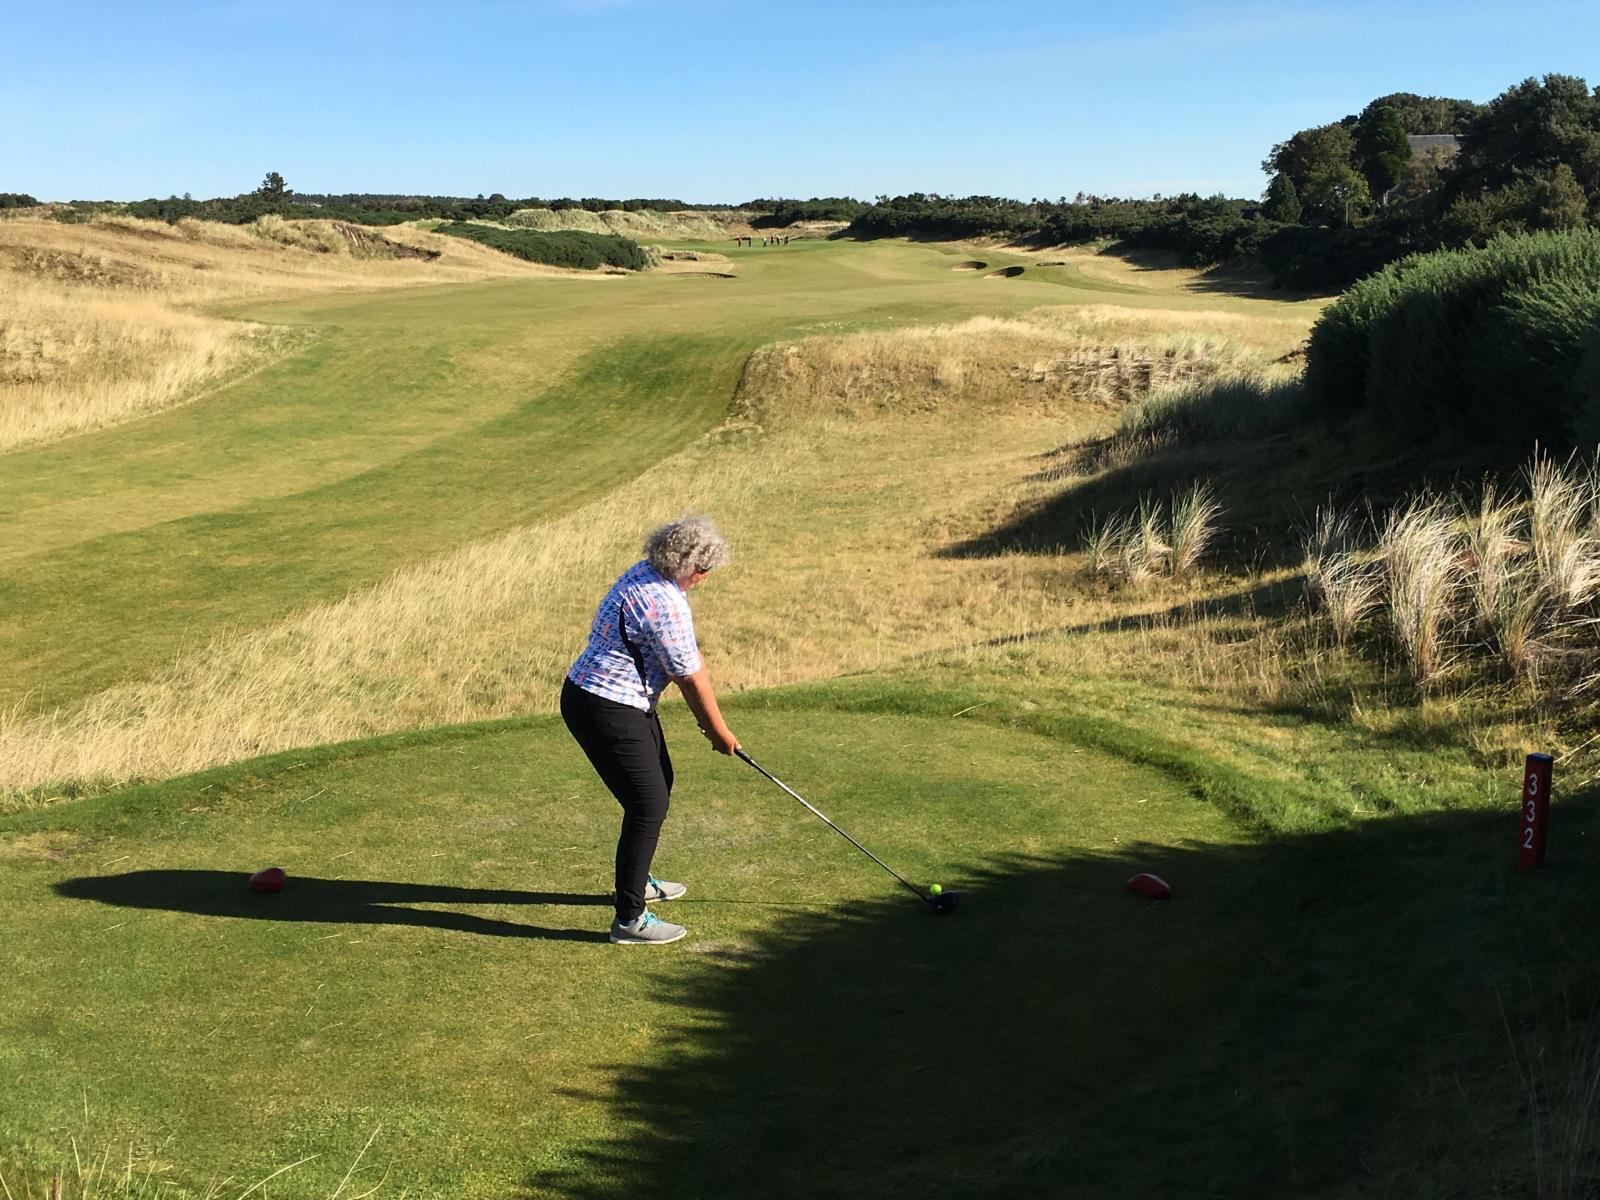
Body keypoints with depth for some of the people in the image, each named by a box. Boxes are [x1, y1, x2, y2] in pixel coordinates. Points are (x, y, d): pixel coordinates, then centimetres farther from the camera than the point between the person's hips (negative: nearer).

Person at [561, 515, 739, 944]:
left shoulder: (644, 573, 6)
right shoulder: (665, 606, -25)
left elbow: (689, 663, 10)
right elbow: (691, 679, -15)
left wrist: (708, 721, 13)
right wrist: (719, 732, -1)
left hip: (628, 704, 11)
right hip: (607, 713, -11)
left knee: (658, 783, 25)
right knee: (648, 805, -7)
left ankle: (637, 880, 43)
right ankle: (630, 920, 0)